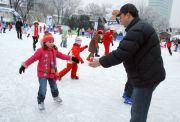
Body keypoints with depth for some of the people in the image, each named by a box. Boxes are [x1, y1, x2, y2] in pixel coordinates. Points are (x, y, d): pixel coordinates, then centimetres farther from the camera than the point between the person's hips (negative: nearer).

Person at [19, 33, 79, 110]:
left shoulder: (54, 50, -1)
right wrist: (24, 65, -30)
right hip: (42, 74, -6)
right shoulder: (40, 51, -20)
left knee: (54, 87, 24)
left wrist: (71, 58, 7)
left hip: (52, 73, 6)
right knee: (43, 89, -9)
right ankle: (40, 102, 17)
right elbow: (32, 58, -23)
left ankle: (55, 96, 53)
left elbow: (61, 55, 7)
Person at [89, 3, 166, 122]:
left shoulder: (137, 30, -23)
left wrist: (100, 62, -17)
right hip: (147, 74, 11)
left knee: (138, 112, 1)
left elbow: (121, 53, -28)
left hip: (147, 76, -11)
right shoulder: (139, 27, 13)